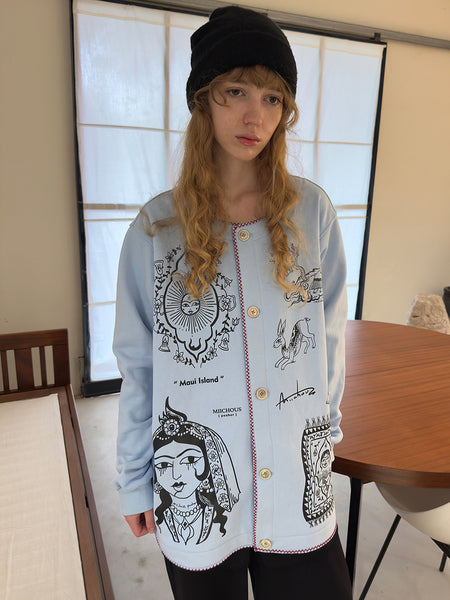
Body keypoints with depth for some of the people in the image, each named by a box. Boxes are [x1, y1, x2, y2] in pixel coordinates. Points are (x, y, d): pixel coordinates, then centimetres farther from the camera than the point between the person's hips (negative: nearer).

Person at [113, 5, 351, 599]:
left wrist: (325, 426, 11)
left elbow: (328, 335, 4)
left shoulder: (311, 211, -4)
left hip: (299, 478, 2)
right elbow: (138, 365, -3)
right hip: (195, 484, 0)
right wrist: (136, 480, 2)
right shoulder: (157, 228, -7)